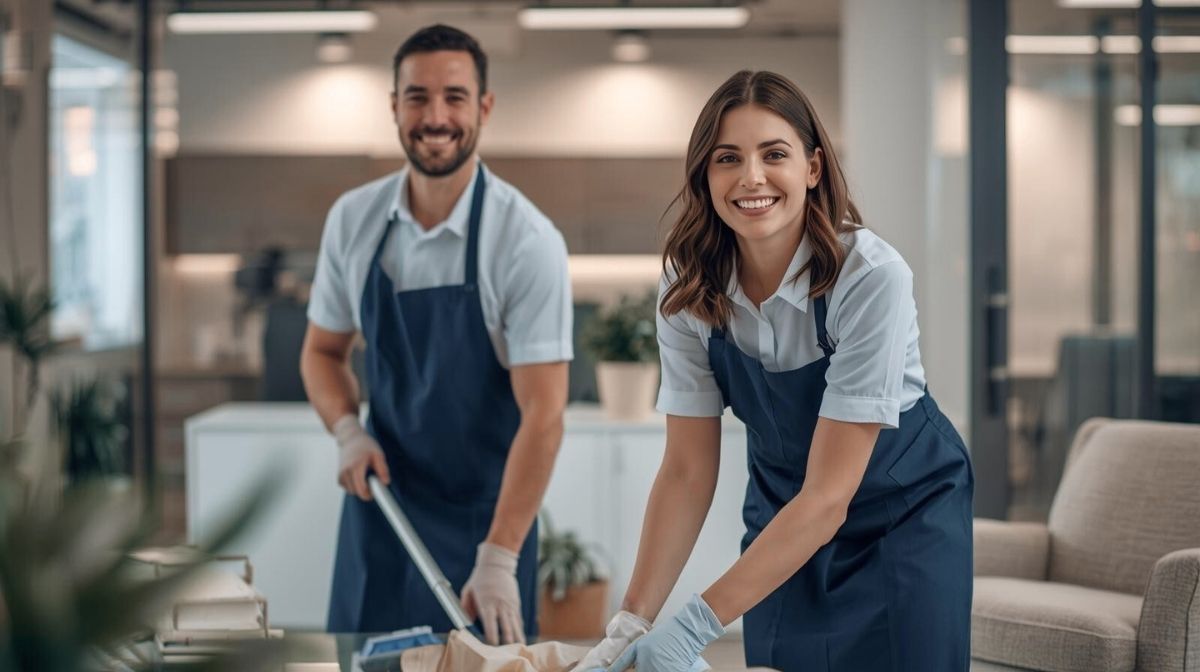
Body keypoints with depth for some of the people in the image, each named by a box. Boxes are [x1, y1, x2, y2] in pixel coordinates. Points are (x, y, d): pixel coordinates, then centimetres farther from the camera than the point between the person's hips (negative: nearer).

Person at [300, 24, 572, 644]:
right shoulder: (352, 220, -3)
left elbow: (542, 413, -20)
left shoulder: (527, 241, -17)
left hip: (483, 517, -4)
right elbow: (322, 349, 11)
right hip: (379, 507, 4)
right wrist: (347, 432, -9)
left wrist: (498, 558, -26)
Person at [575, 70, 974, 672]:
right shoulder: (688, 283, -15)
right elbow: (687, 472, -11)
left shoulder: (872, 278, -29)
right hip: (782, 520, 3)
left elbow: (829, 495, -28)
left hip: (902, 515, -3)